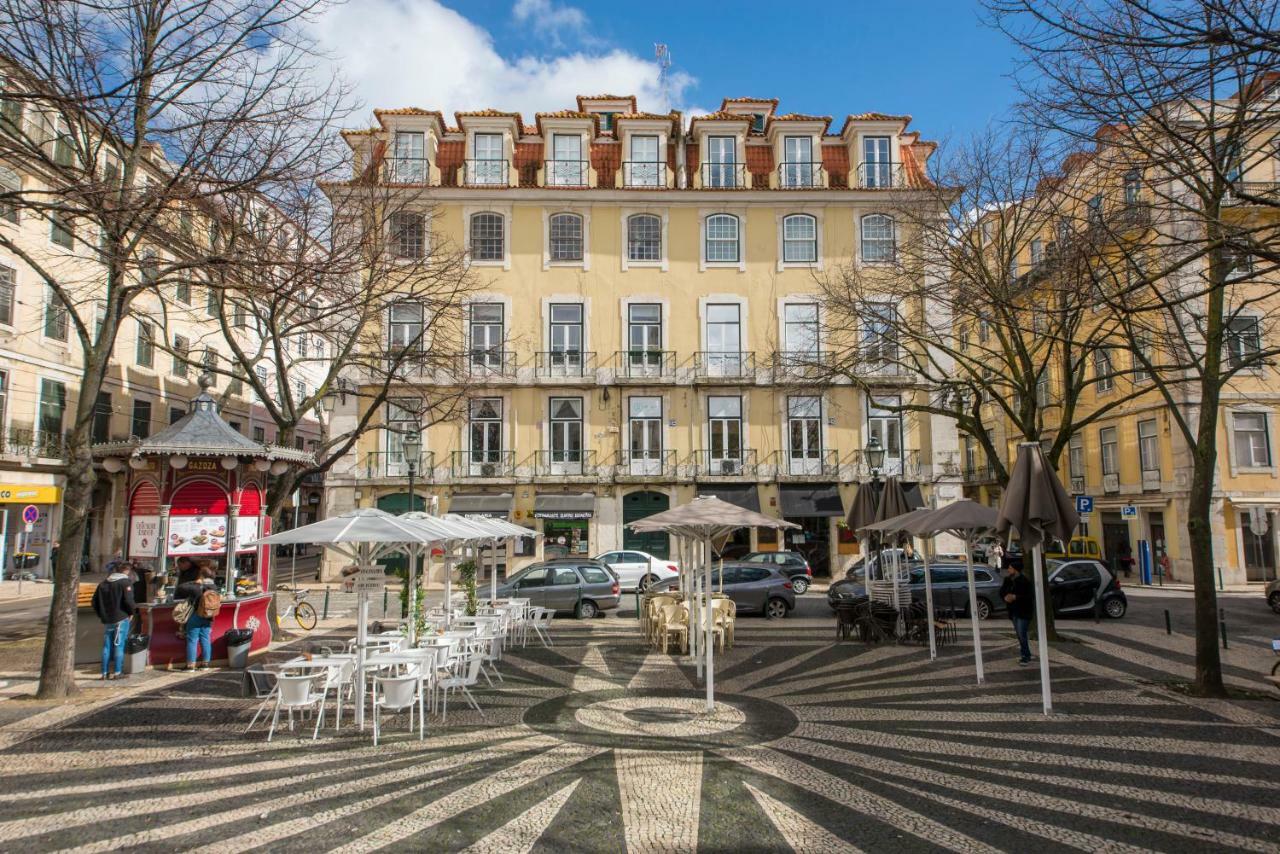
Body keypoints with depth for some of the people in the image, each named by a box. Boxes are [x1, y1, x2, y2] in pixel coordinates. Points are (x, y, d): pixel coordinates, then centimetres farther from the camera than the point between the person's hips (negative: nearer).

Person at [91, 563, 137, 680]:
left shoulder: (103, 583, 15)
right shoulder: (126, 582, -6)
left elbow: (95, 601, 15)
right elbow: (128, 600, -17)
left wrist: (102, 615, 19)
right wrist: (131, 612, -2)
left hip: (106, 620, 6)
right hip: (121, 619, -6)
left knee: (106, 646, 10)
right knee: (119, 645, -2)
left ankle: (105, 672, 12)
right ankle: (118, 672, -2)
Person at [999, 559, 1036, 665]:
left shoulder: (1025, 581, -16)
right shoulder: (1008, 580, 5)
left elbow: (1030, 596, -20)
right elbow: (1002, 592, 12)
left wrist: (1015, 597, -24)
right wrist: (1005, 597, -10)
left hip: (1024, 612, -7)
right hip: (1014, 612, 7)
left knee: (1022, 635, -10)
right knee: (1020, 635, 15)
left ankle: (1026, 657, -1)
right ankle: (1024, 654, 26)